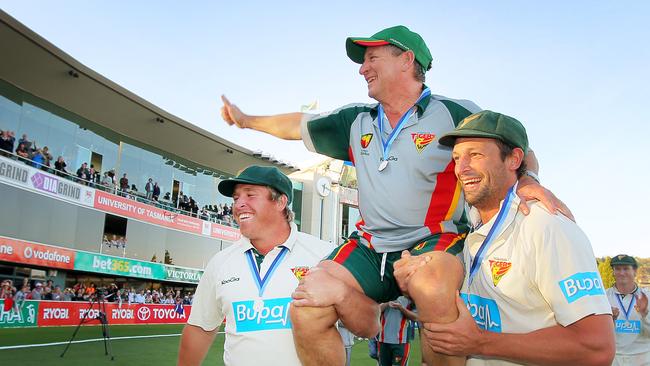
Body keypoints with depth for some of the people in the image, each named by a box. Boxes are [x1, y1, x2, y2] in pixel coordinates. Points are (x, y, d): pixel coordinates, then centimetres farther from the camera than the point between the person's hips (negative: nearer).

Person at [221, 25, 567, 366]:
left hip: (435, 241, -3)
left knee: (432, 288, -40)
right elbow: (300, 124, 25)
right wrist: (247, 120, 33)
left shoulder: (456, 114, 0)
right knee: (305, 310, -19)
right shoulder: (356, 121, 15)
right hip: (369, 247, 4)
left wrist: (527, 181, -18)